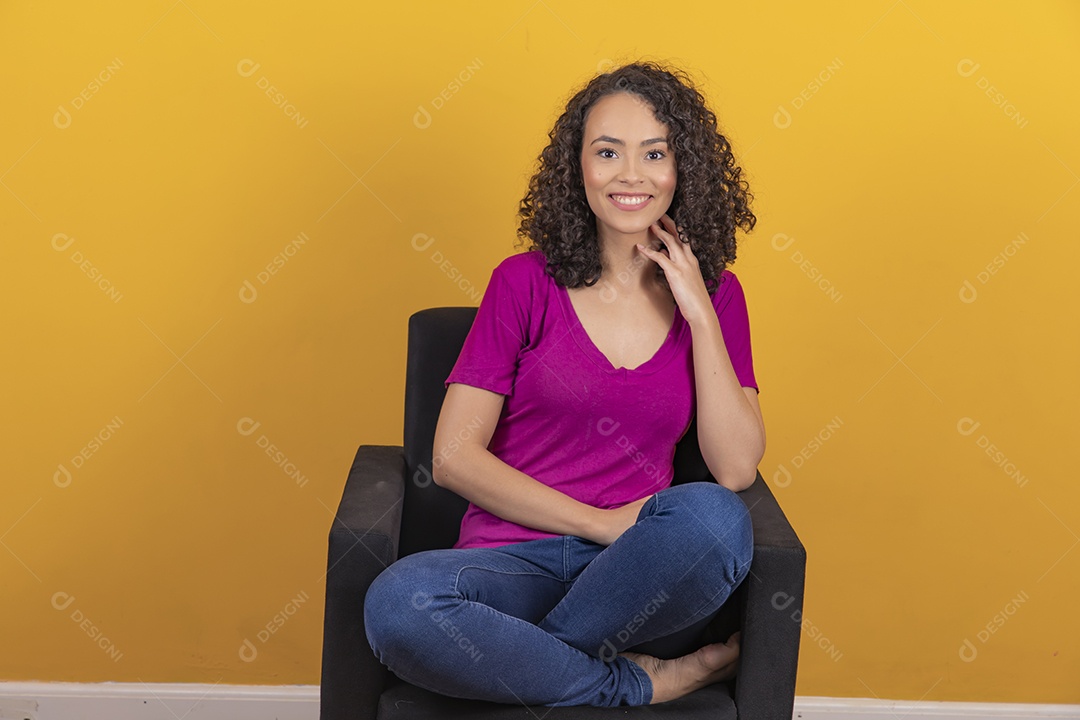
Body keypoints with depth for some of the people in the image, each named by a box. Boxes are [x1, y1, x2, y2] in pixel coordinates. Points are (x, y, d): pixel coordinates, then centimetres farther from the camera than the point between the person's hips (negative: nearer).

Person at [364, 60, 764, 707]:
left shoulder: (715, 293, 8)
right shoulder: (526, 283, 2)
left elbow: (737, 470, -3)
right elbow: (455, 457, -3)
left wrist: (698, 312, -8)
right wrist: (602, 523, -10)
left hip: (642, 582, 1)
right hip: (516, 561, -1)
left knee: (715, 518, -34)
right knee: (397, 602, -33)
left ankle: (516, 659, -12)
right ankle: (641, 684, -14)